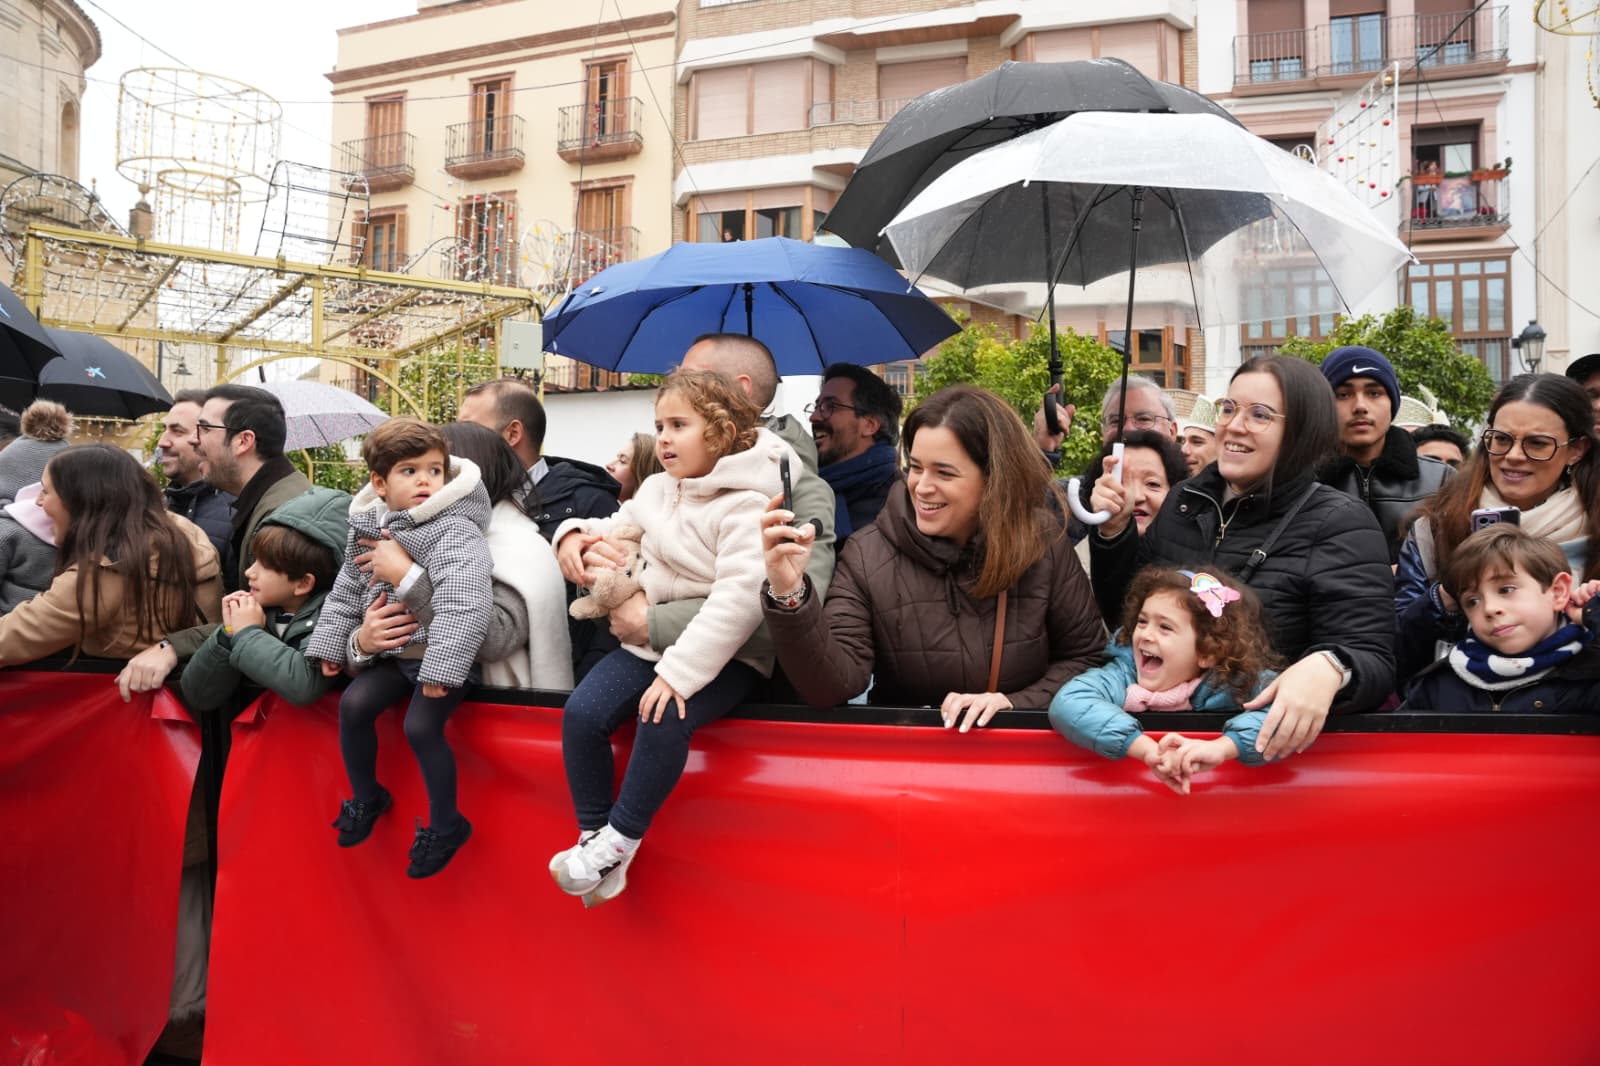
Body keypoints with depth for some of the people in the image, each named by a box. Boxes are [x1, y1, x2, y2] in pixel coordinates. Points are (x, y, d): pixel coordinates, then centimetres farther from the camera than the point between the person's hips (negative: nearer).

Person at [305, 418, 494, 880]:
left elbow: (461, 604, -30)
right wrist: (331, 645, 15)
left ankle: (446, 824, -1)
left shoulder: (454, 531, -19)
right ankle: (366, 796, 18)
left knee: (421, 726, -21)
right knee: (353, 703, -7)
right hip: (393, 653, 7)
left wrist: (440, 667, -36)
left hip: (441, 657, -7)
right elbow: (346, 591, 17)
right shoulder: (366, 528, 4)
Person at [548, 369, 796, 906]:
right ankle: (593, 835, -2)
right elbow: (620, 529, 25)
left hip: (721, 657, -7)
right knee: (582, 714, -14)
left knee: (664, 720, -33)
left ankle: (619, 841, -17)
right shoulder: (657, 488, 8)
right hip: (649, 642, 7)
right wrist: (577, 533, -1)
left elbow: (740, 596, -28)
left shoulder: (745, 506, -17)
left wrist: (680, 671, -33)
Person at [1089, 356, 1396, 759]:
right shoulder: (1187, 501, 9)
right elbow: (1124, 610, 17)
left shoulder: (1339, 525, -6)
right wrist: (1114, 531, 2)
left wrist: (1328, 669, -34)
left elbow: (1373, 659, -13)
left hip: (1274, 741, -2)